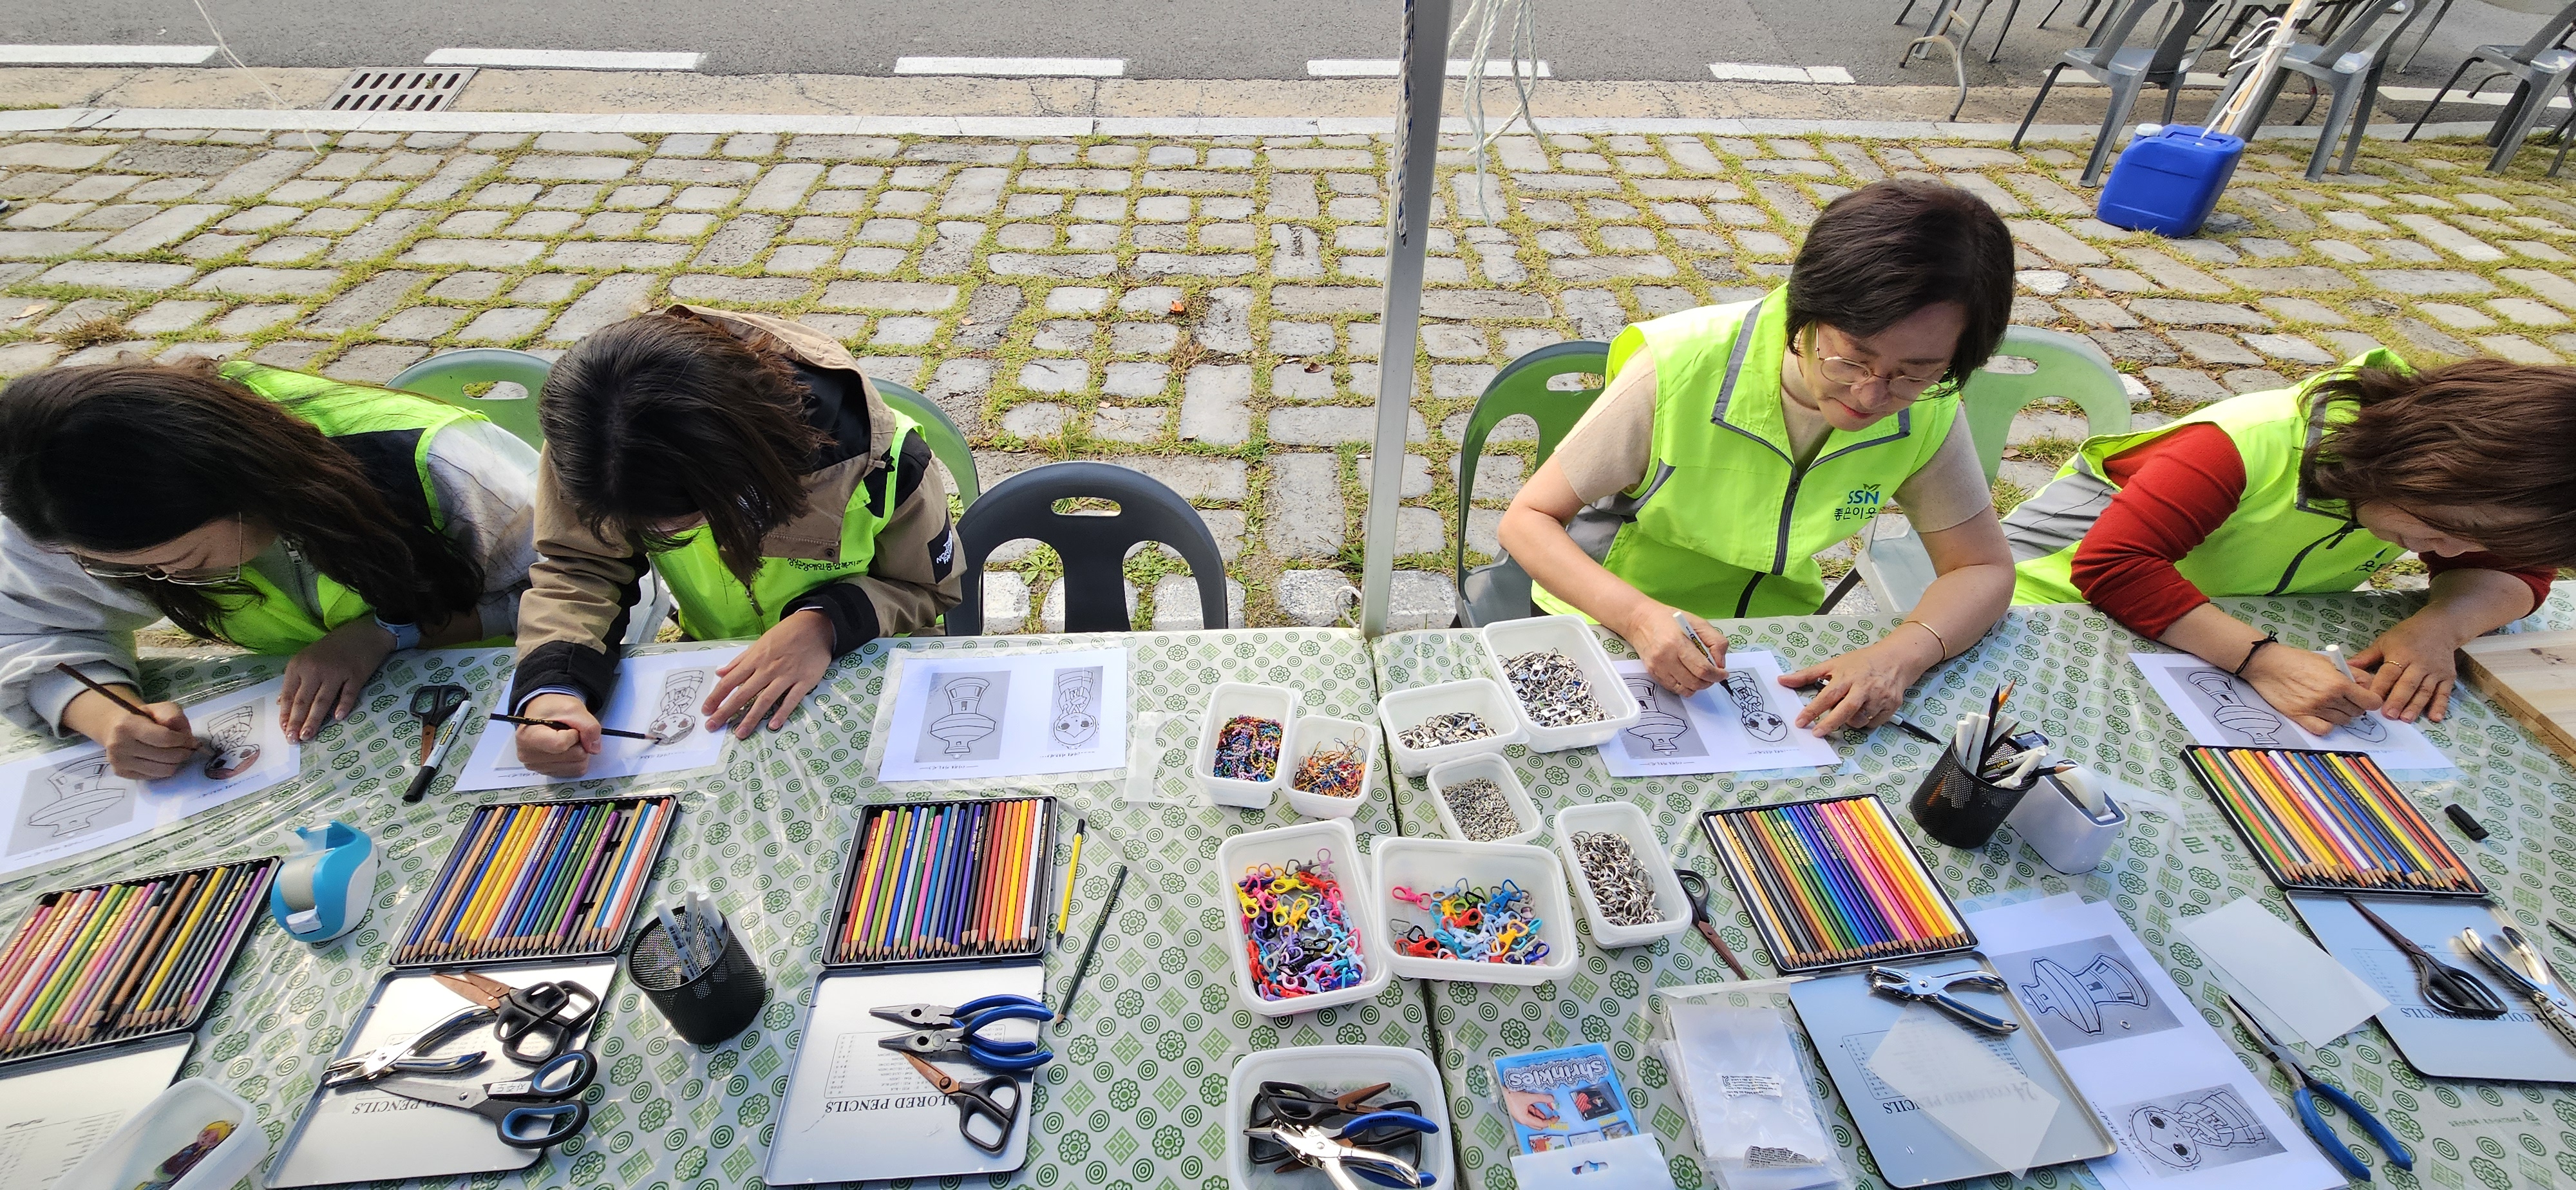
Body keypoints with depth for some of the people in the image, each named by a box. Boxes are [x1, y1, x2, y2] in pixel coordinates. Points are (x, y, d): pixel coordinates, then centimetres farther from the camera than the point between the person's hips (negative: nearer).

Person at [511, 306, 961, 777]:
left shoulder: (878, 458, -31)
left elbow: (927, 588, -16)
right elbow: (577, 571, -13)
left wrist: (826, 623, -35)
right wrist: (553, 686, -34)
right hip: (720, 667, 5)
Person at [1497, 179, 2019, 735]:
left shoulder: (1927, 411, -14)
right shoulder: (1680, 370, -25)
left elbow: (1984, 569, -3)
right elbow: (1528, 518, -21)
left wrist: (1903, 653, -25)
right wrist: (1639, 615, -38)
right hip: (1612, 627, -2)